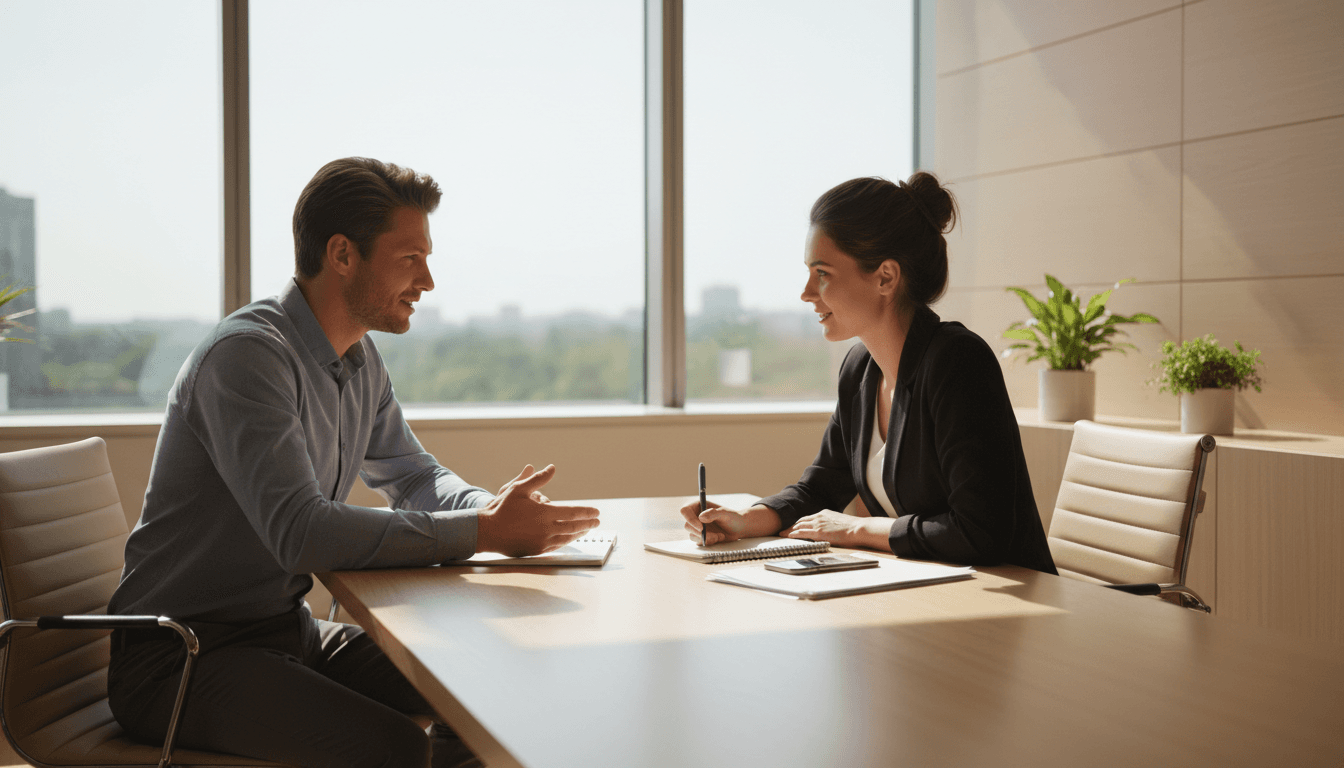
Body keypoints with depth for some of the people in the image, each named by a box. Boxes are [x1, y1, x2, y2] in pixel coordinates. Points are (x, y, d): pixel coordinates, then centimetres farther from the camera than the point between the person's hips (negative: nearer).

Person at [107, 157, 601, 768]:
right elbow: (301, 532, -30)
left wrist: (493, 508, -4)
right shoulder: (248, 353, -21)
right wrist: (485, 532, -27)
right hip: (182, 656, -8)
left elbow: (413, 475, 19)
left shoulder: (361, 361, 8)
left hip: (290, 633, 8)